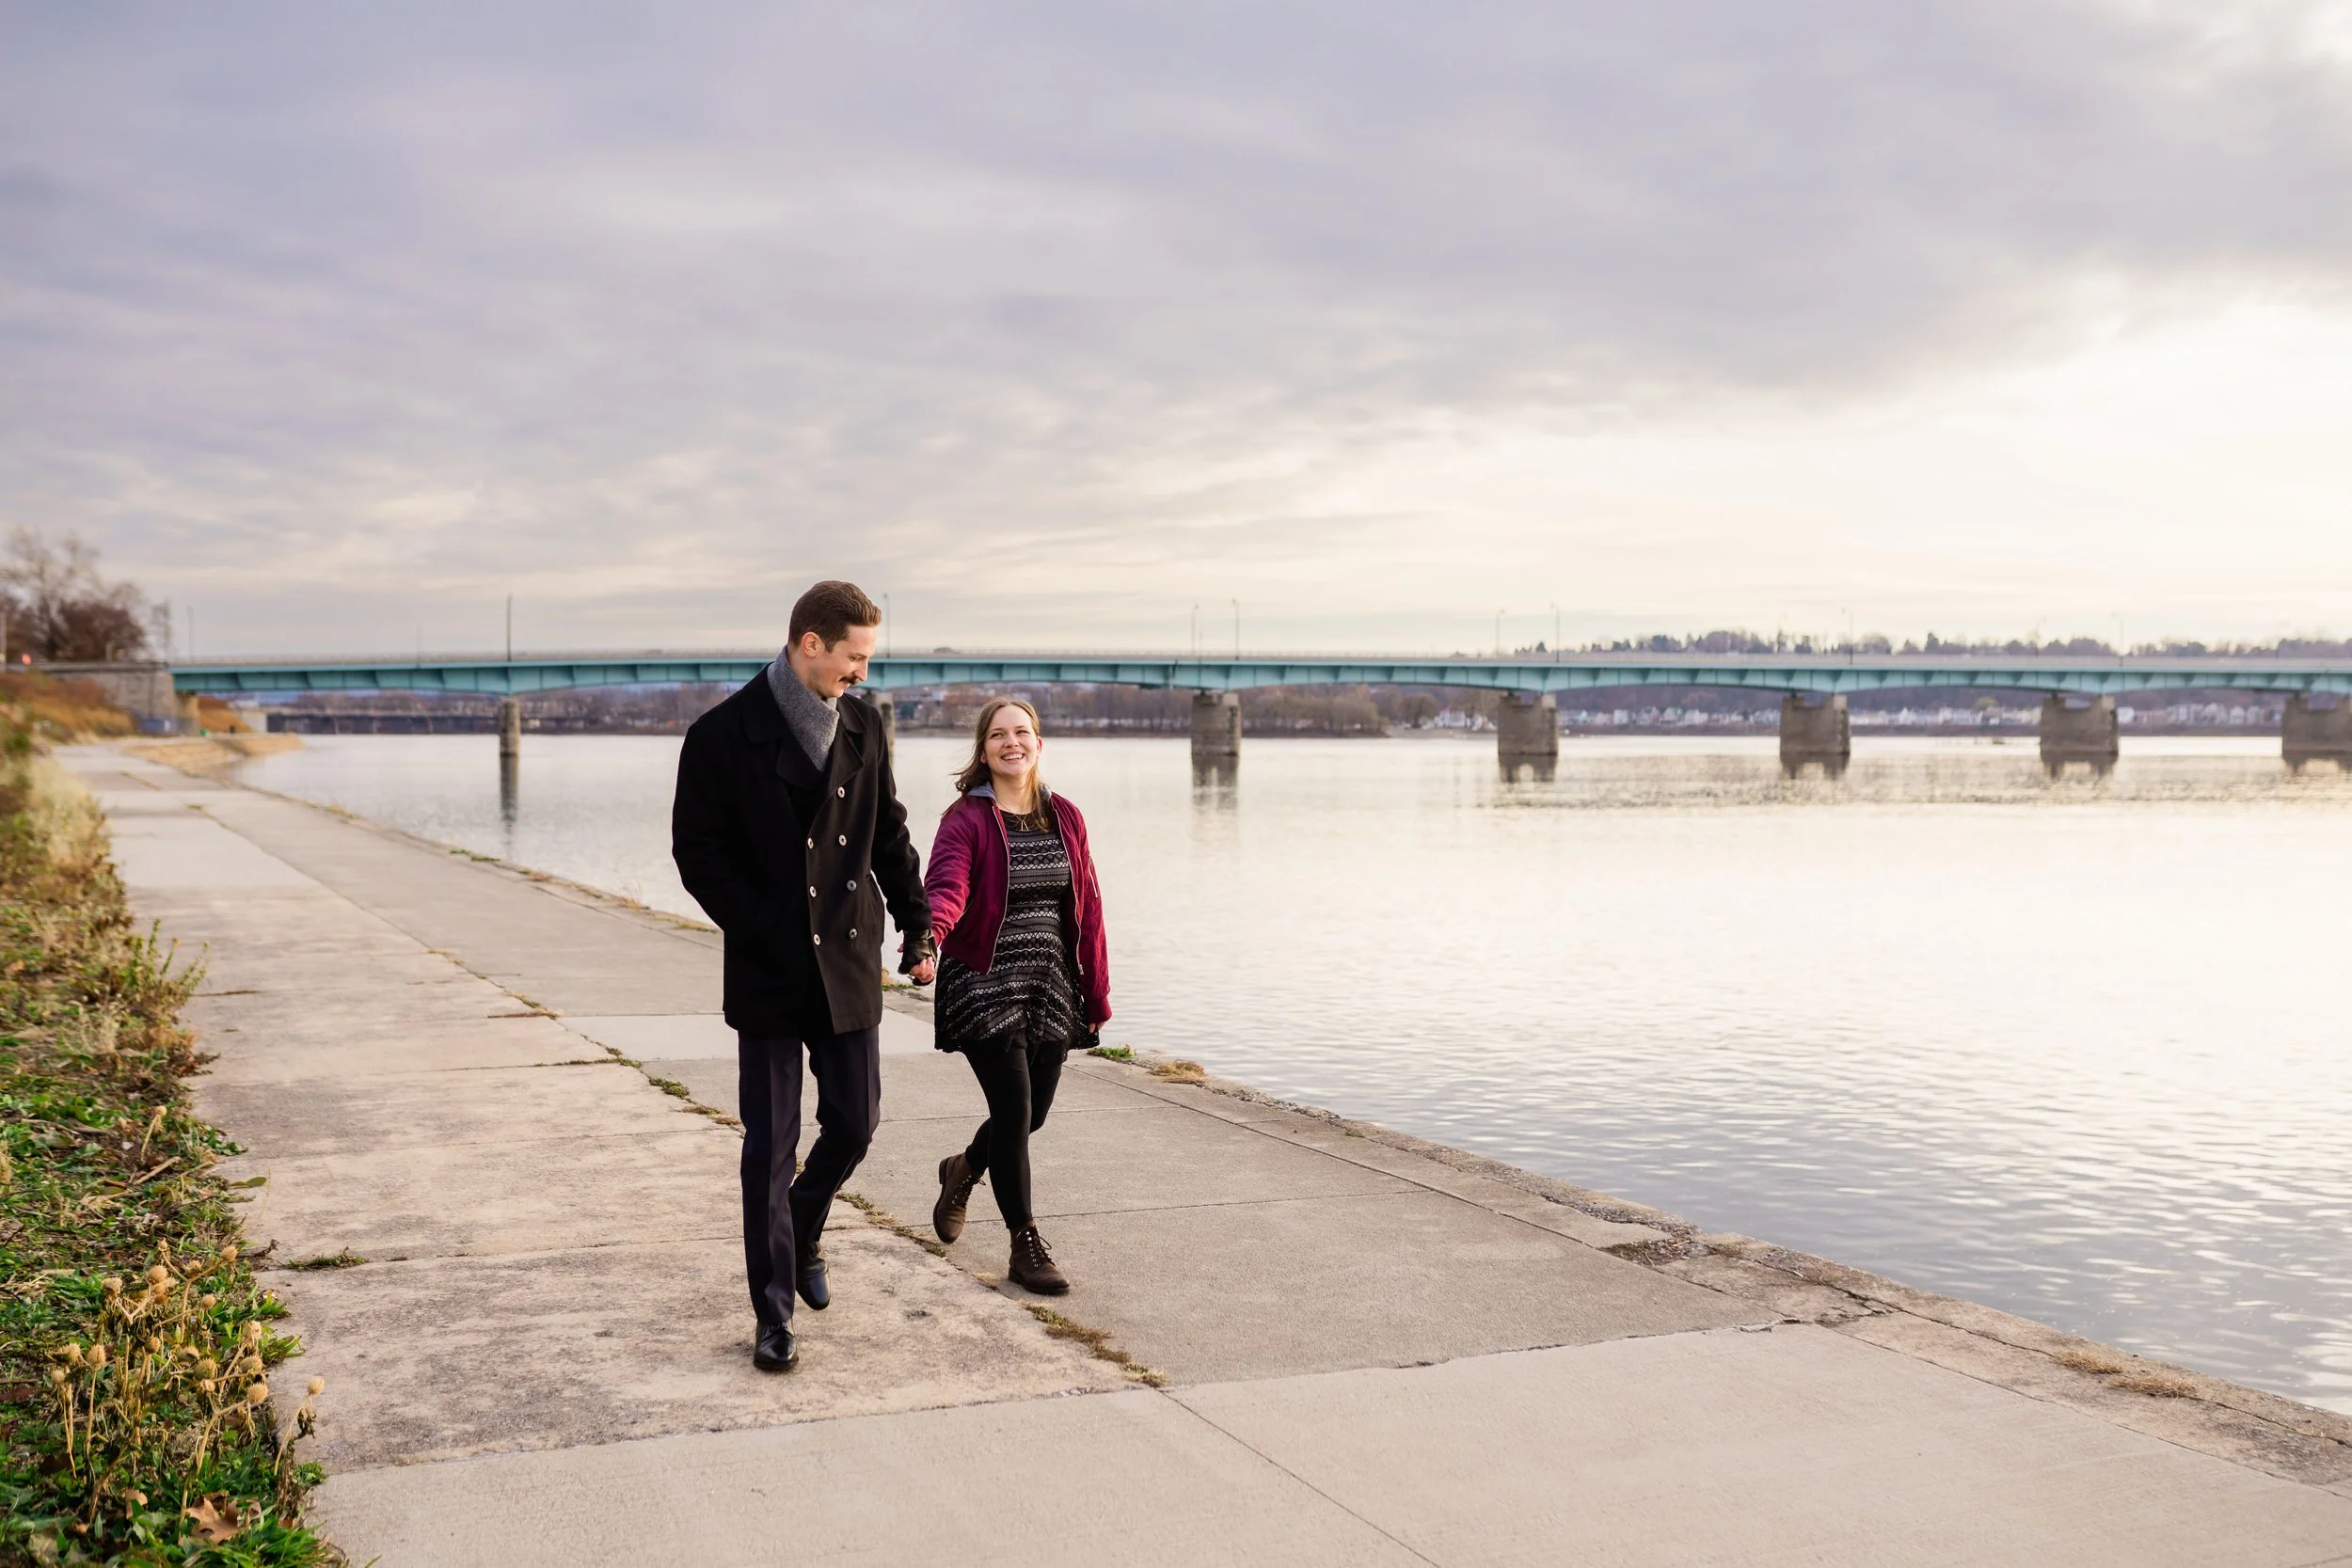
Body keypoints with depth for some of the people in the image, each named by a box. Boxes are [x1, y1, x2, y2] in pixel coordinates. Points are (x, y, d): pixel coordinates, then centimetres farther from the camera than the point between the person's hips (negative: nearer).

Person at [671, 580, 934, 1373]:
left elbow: (890, 836, 15)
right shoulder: (724, 734, -9)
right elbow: (697, 851, -8)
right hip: (769, 974, -4)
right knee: (771, 1145, 1)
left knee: (854, 1123, 9)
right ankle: (773, 1317, 11)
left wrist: (917, 923, 7)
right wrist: (764, 930, -13)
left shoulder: (863, 728, 7)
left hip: (850, 965, 5)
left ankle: (800, 1235, 39)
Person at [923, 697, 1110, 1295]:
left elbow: (1088, 908, 10)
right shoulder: (966, 820, -7)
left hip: (1051, 991, 5)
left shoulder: (1065, 818, 8)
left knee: (1033, 1113, 11)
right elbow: (946, 888, -23)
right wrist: (930, 928, -46)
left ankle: (963, 1169, 44)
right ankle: (1026, 1246, 3)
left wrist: (1096, 994, 10)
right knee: (1014, 1110, -10)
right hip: (985, 990, -5)